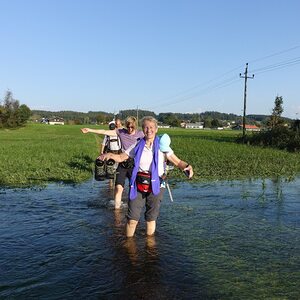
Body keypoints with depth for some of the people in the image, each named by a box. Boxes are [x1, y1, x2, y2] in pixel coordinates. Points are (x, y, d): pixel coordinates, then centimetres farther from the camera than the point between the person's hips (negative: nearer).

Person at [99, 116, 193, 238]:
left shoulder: (162, 146, -2)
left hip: (155, 185, -1)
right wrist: (110, 155, -12)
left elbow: (178, 162, -7)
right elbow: (121, 157, 9)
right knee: (132, 218, 2)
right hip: (138, 184, 1)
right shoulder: (137, 146, 4)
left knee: (151, 218, 12)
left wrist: (187, 166, -28)